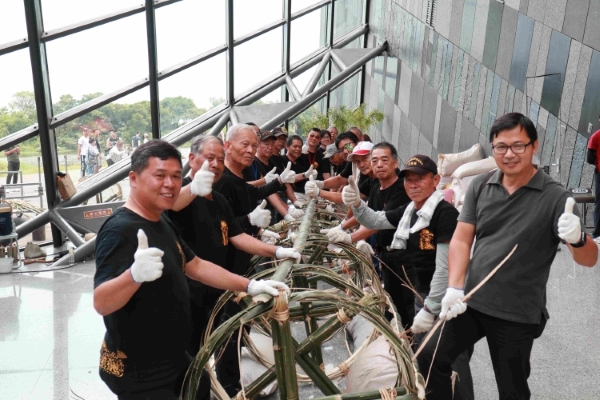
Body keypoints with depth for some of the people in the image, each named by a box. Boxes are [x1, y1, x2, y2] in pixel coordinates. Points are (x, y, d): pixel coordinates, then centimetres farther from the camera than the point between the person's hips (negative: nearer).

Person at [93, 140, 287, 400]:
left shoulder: (162, 222, 5)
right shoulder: (120, 230, -24)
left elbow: (195, 266, 11)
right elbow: (101, 303, -32)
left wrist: (249, 286, 5)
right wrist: (134, 275, -52)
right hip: (138, 373, -9)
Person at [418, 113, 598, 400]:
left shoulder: (555, 197, -10)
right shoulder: (480, 186, 0)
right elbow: (461, 240, -1)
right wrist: (455, 288, -13)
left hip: (518, 316, -3)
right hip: (471, 303, 3)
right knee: (430, 358, 6)